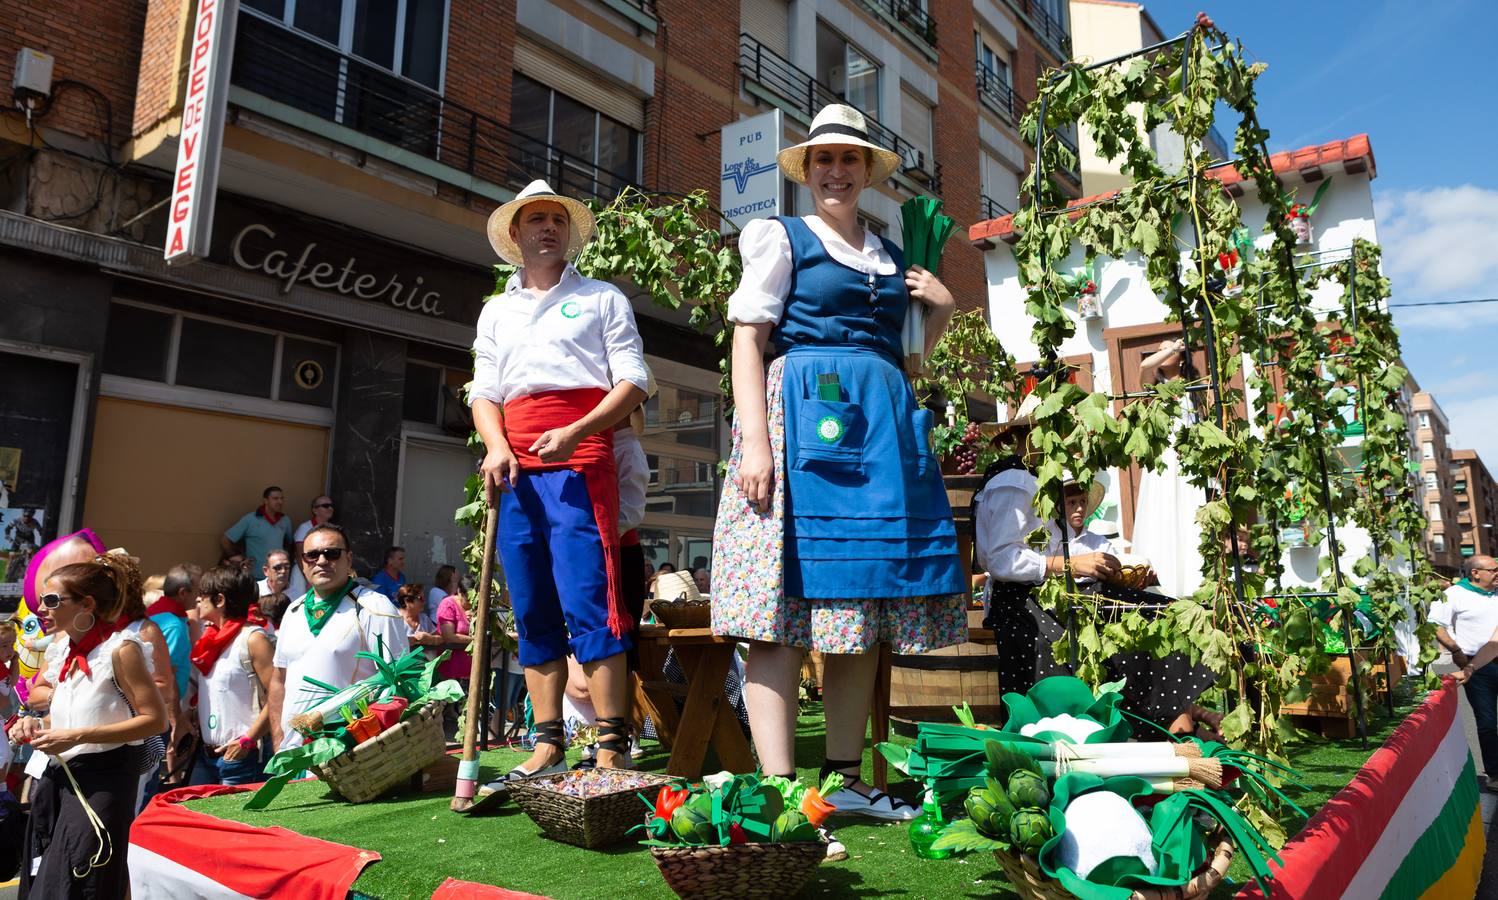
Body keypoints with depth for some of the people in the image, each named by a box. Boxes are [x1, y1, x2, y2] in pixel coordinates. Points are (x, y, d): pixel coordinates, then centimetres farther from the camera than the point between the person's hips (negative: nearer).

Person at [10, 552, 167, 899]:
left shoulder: (120, 648, -15)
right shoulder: (62, 647, 7)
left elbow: (155, 719, -17)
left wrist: (78, 737, -20)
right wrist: (36, 725, 0)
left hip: (103, 778, -8)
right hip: (60, 776, 8)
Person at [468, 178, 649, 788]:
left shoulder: (602, 299, 12)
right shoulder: (496, 311, 24)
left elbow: (633, 382, 2)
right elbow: (483, 392, 17)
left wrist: (575, 433, -14)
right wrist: (496, 446, -5)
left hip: (579, 462, -5)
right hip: (515, 471, 5)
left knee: (588, 605, -12)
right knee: (532, 613, 4)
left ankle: (612, 753, -9)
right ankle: (547, 750, 10)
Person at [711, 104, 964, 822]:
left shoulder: (891, 256, 24)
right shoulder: (782, 238, 9)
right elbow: (746, 340, -2)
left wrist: (942, 310, 12)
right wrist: (755, 440, -15)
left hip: (886, 424, 6)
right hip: (803, 415, -5)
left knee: (865, 602, 4)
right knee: (786, 599, -12)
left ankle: (844, 780, 14)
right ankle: (779, 788, -9)